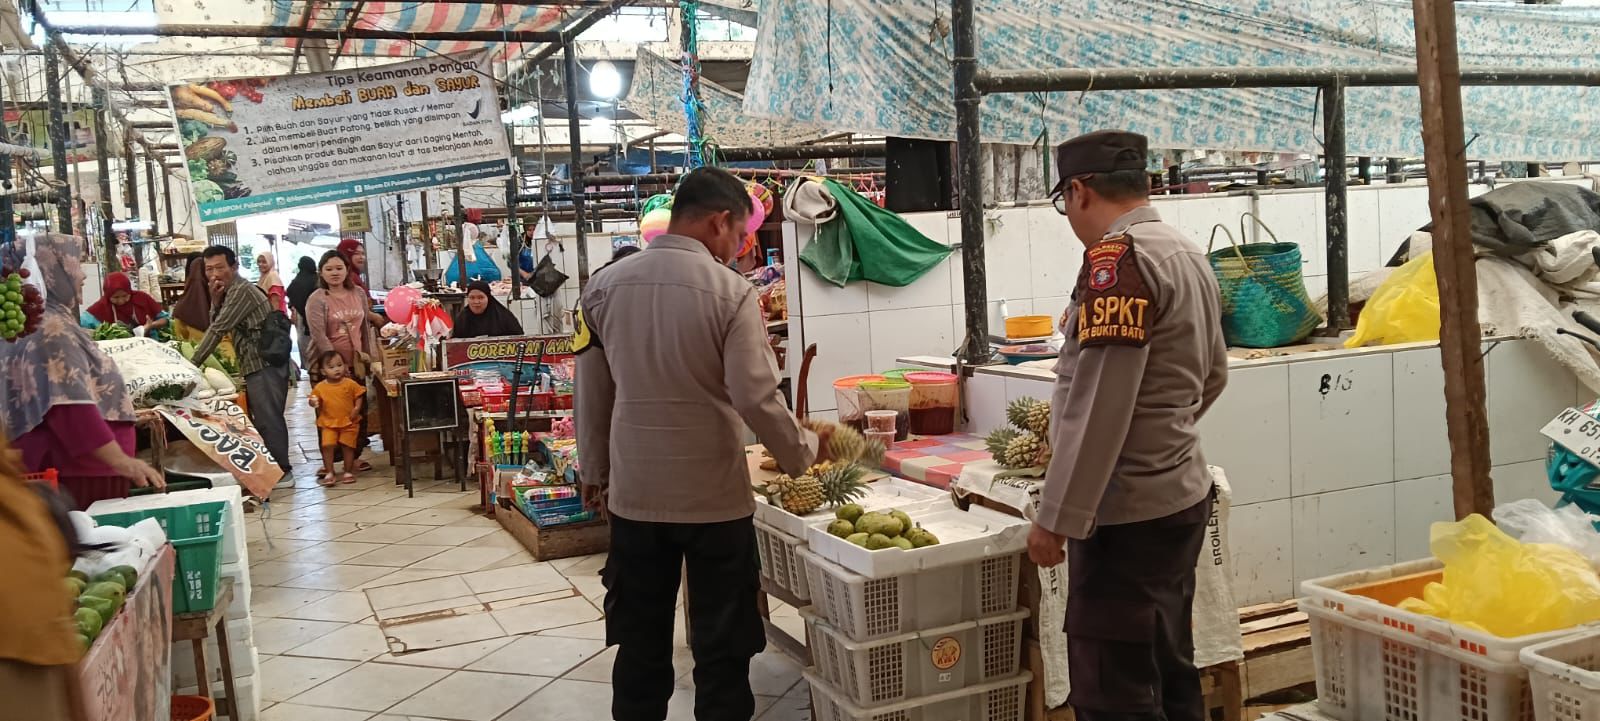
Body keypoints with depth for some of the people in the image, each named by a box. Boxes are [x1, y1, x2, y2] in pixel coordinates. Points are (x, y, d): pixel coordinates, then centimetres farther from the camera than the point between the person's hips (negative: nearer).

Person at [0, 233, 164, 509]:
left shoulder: (45, 322, 16)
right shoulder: (52, 329, -16)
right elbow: (70, 407, -27)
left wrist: (124, 414, 40)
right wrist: (120, 460, -33)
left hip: (74, 468, 11)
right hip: (74, 473, -11)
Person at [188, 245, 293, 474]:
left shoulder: (241, 290, -13)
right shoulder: (231, 291, 18)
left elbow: (218, 329, -14)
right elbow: (214, 327, 12)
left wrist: (192, 363, -9)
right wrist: (216, 300, -4)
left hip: (265, 365, -10)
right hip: (257, 366, 10)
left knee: (268, 419, -8)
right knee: (262, 420, 14)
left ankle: (281, 471, -5)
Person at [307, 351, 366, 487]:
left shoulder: (350, 384, -4)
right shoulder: (320, 387, -2)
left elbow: (359, 397, 3)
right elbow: (316, 401, 6)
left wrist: (357, 408, -12)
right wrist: (313, 403, -17)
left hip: (349, 422, 0)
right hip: (328, 423, 0)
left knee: (347, 446, 4)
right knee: (327, 446, -10)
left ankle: (348, 472, 20)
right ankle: (329, 474, 1)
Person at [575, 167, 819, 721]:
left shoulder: (605, 286, 0)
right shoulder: (729, 290, -13)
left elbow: (590, 394, 6)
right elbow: (756, 398, -15)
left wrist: (595, 474, 17)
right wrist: (803, 453, 2)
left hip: (634, 495, 4)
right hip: (714, 497, -4)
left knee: (641, 644, 16)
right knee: (721, 648, 11)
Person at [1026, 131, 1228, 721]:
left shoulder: (1118, 258, -17)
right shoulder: (1188, 255, 12)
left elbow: (1097, 405, -22)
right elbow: (1212, 376, 23)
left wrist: (1056, 518, -18)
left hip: (1127, 513, -10)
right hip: (1181, 493, 10)